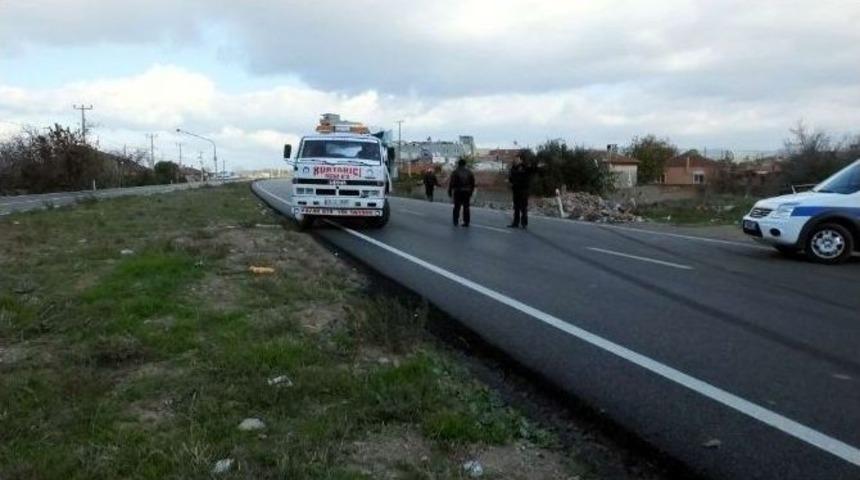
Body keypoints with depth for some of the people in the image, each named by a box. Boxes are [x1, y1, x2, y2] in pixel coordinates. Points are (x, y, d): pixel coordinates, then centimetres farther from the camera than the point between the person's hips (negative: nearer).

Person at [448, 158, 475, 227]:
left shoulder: (455, 172, -5)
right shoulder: (469, 172, 6)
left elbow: (451, 183, -7)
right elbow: (473, 183, 8)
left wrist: (450, 192, 0)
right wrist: (471, 191, 16)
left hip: (458, 191, -2)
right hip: (467, 192, 2)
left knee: (457, 207, 7)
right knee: (466, 207, 7)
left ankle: (456, 221, 4)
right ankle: (466, 222, 5)